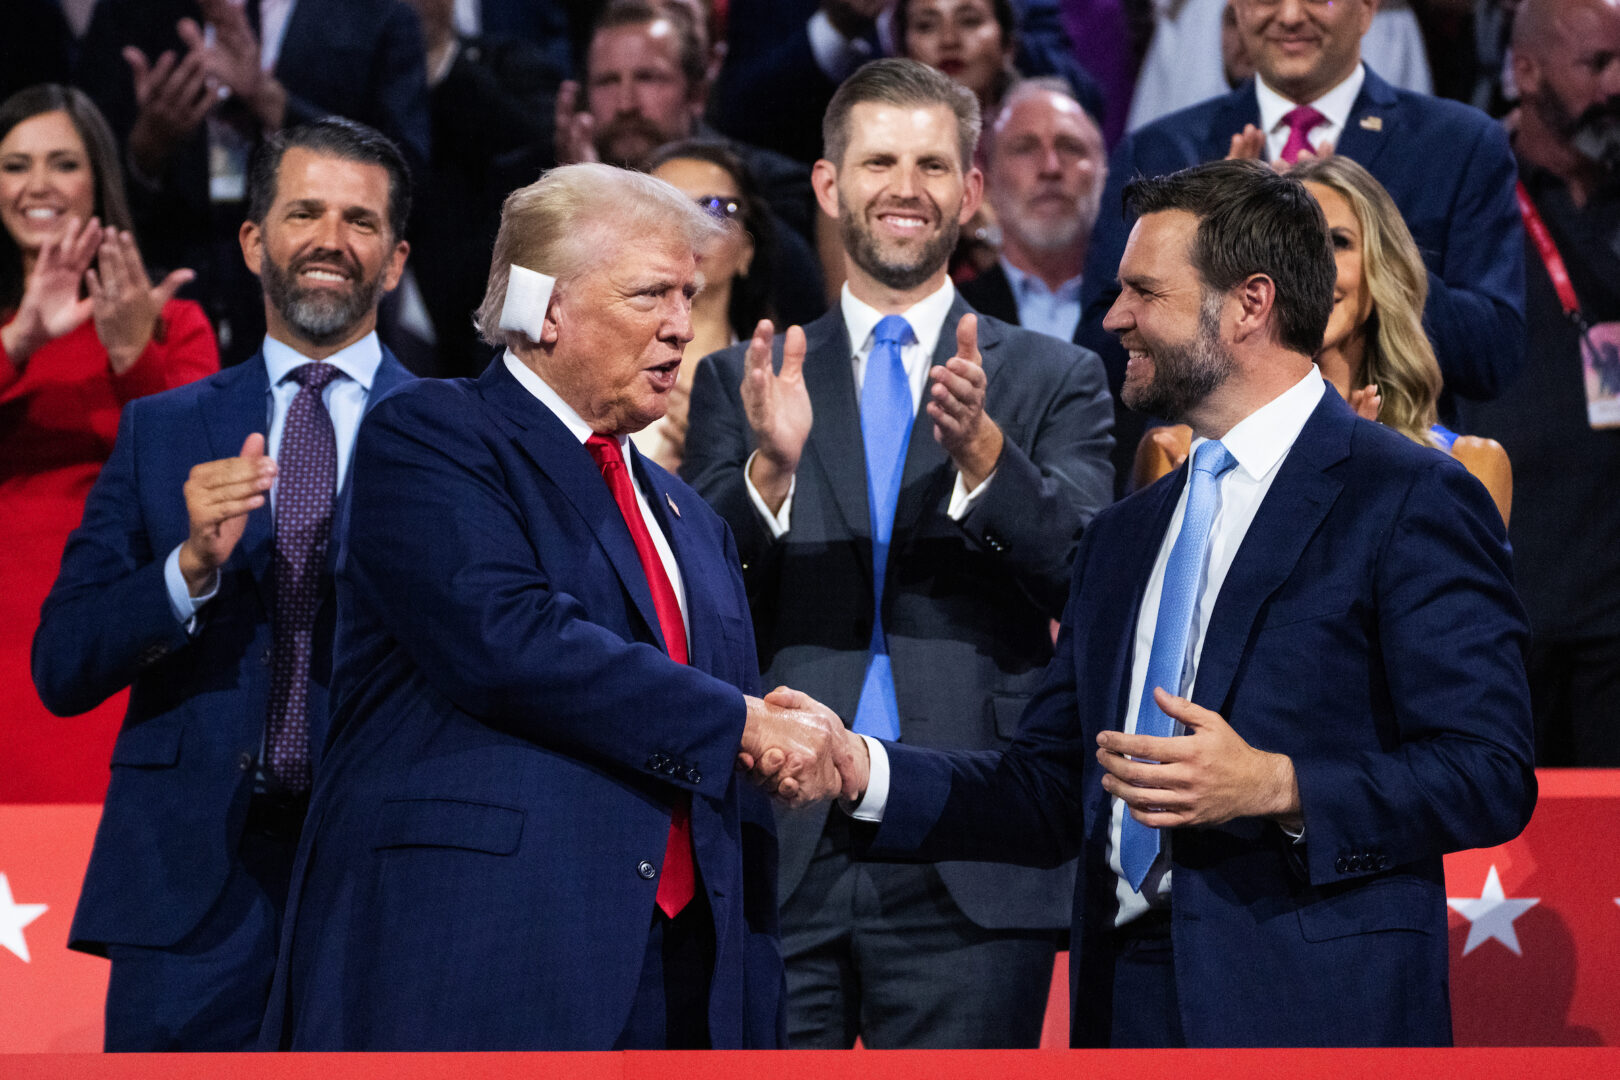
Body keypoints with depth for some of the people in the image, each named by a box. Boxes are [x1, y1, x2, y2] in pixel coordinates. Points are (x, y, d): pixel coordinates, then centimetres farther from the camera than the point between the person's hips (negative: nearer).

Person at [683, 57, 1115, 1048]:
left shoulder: (1054, 381, 8)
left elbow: (1090, 584, -5)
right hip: (779, 851, 1)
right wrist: (771, 470, -18)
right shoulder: (742, 381, 12)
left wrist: (980, 449, -22)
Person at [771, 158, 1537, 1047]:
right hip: (1128, 1001, 6)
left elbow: (1491, 775, -11)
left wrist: (1280, 787, -22)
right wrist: (861, 770, 2)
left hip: (1314, 1010, -6)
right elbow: (1048, 796, 17)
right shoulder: (1121, 538, 20)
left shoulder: (1411, 500, -4)